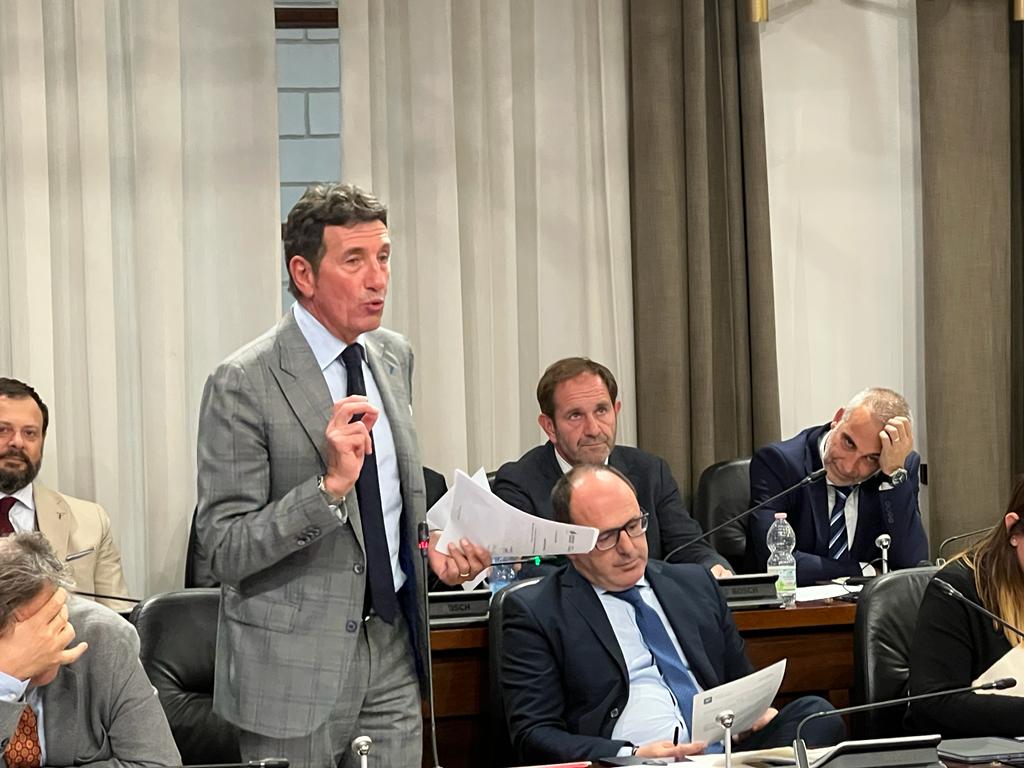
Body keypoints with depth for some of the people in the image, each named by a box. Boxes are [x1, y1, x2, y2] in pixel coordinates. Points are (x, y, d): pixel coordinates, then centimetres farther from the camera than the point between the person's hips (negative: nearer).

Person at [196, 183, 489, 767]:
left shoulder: (394, 356, 8)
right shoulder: (243, 385, -15)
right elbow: (226, 550, -16)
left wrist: (433, 546, 3)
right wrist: (330, 484, -27)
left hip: (392, 652, 6)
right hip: (295, 664, -6)